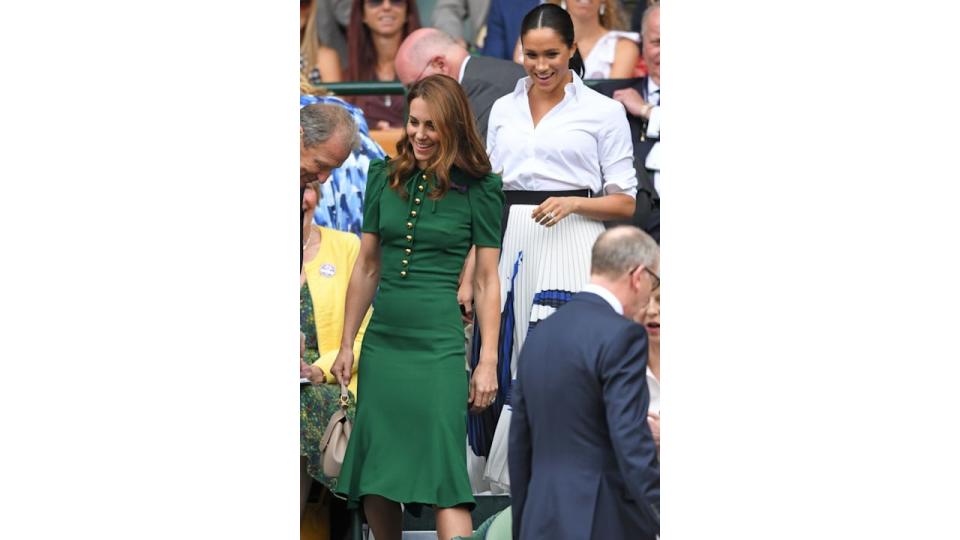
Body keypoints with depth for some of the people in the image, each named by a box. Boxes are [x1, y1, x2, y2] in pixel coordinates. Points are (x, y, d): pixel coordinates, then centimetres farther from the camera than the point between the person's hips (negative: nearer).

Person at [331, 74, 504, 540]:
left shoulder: (480, 189, -2)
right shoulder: (384, 178, 8)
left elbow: (487, 281, -1)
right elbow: (366, 267, 14)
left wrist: (489, 361, -6)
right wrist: (346, 345, 12)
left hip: (438, 346, -5)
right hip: (382, 341, 5)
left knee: (443, 473, -12)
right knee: (373, 482, 6)